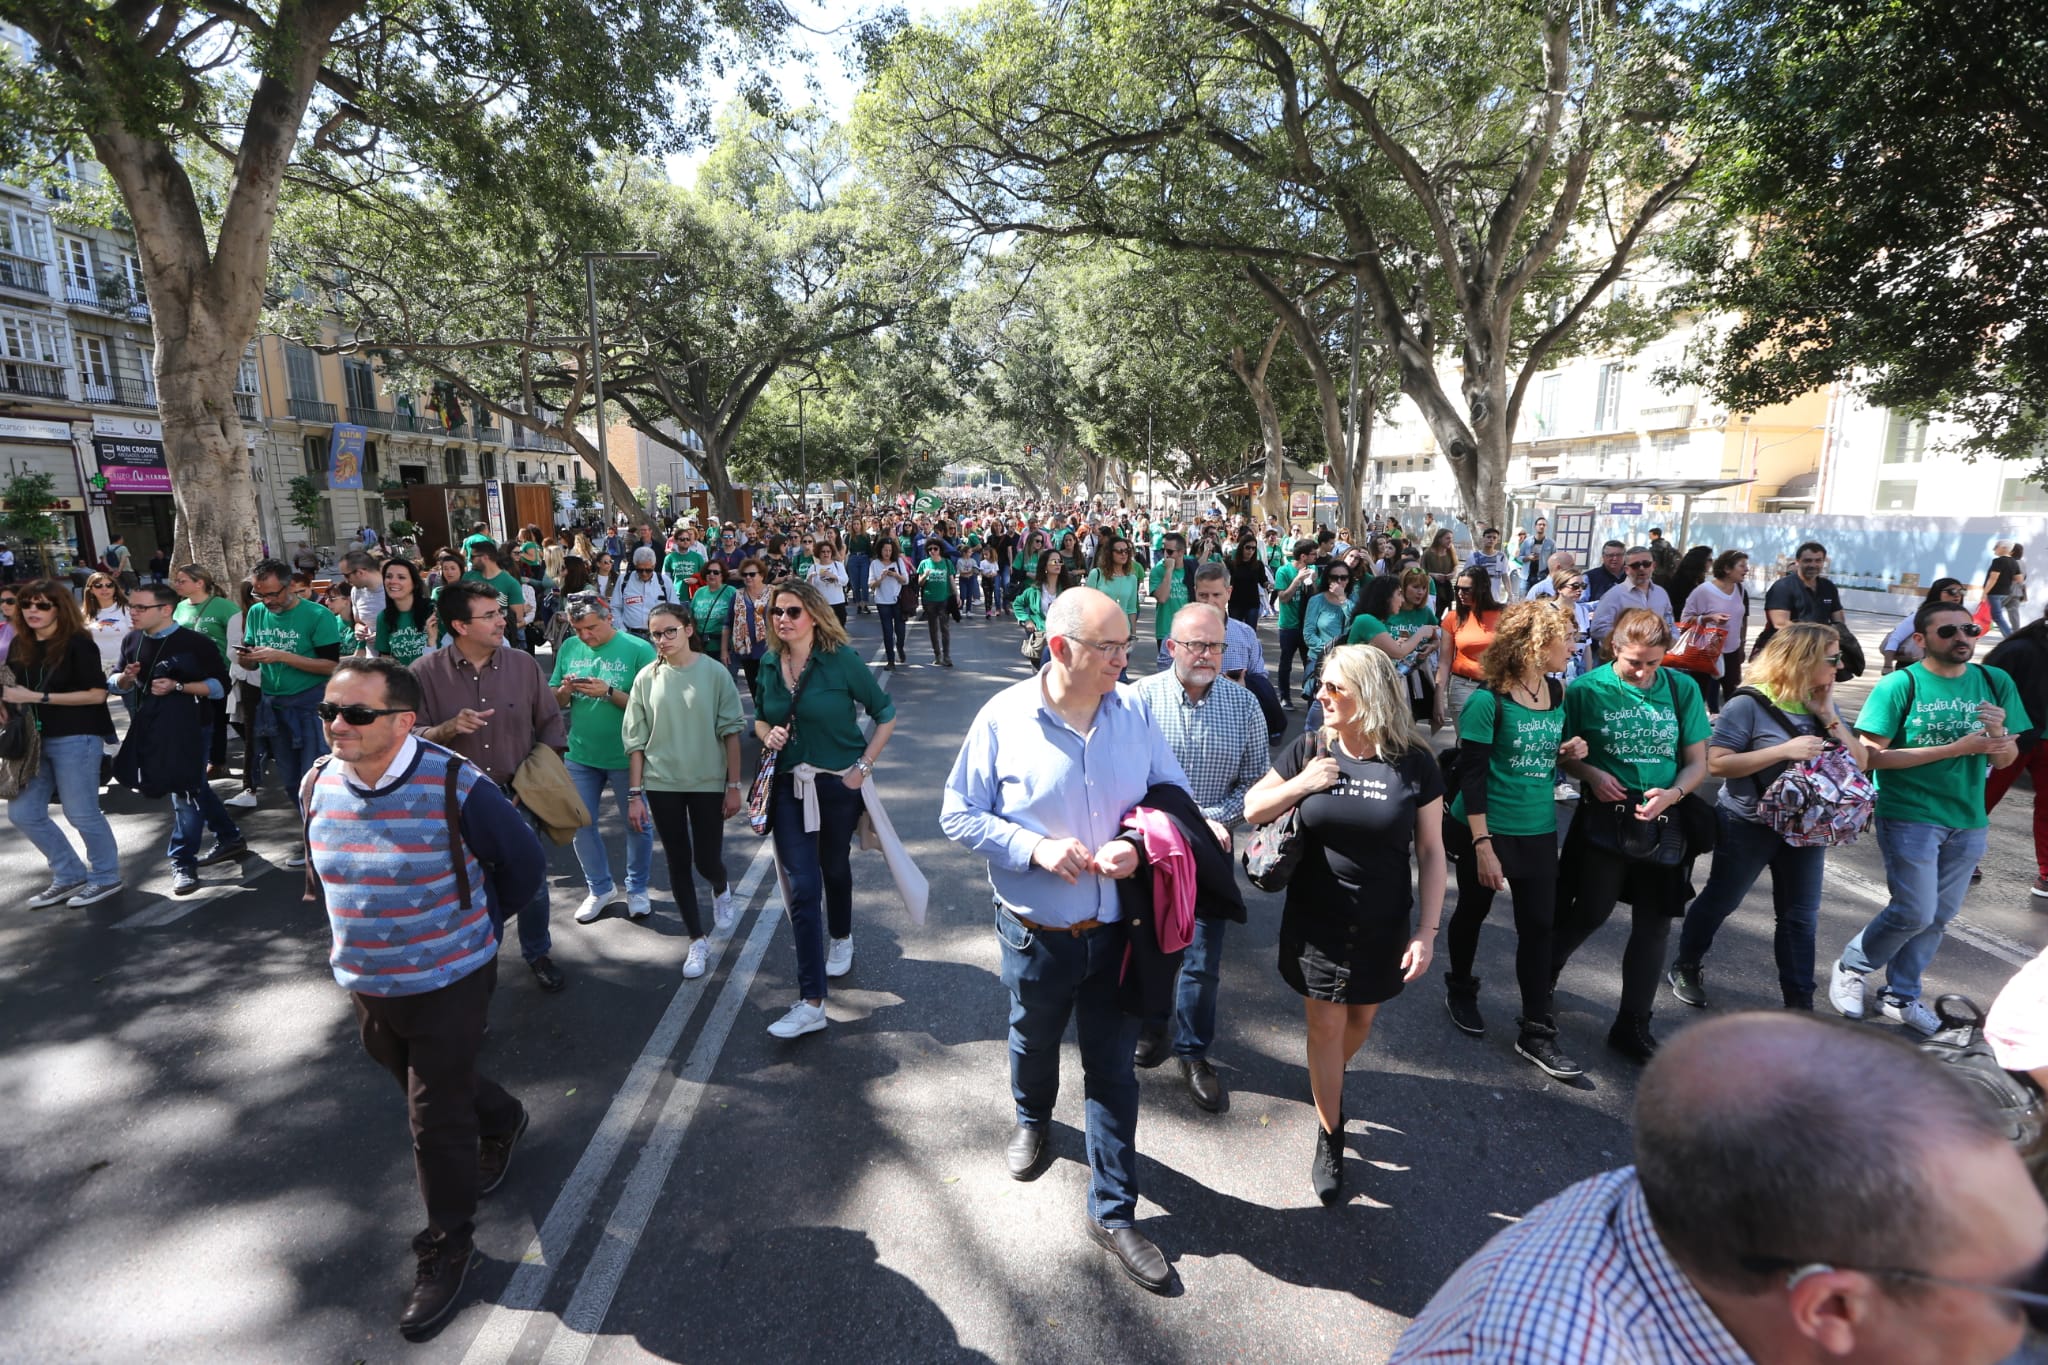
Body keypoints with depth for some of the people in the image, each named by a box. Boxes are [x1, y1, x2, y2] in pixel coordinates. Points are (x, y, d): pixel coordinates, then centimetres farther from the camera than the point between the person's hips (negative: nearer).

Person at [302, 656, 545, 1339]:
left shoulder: (456, 787, -25)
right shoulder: (320, 785, -6)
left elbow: (525, 864, -11)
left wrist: (470, 923, -2)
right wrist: (357, 927, 11)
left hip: (448, 982, -6)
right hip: (364, 983, 6)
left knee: (437, 1121, 4)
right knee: (422, 1083, 26)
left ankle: (447, 1247, 28)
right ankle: (500, 1119, 56)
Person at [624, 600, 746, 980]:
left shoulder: (714, 672, -7)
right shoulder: (647, 678, -1)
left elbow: (731, 731, -4)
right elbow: (636, 741, 2)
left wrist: (734, 786, -5)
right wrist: (635, 795, 0)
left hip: (708, 782, -2)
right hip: (662, 784, 2)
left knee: (706, 861, 3)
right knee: (678, 864, 8)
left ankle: (721, 890, 40)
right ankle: (697, 941, 24)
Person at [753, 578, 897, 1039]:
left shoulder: (841, 660, -14)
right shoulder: (770, 664, -1)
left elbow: (885, 714, -8)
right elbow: (760, 718, 14)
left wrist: (863, 767, -13)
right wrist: (767, 733, -9)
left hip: (838, 783, -2)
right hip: (790, 785, 2)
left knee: (834, 867, 18)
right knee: (802, 886, -4)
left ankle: (840, 938, 51)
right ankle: (811, 1003, 1)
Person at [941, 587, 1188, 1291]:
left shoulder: (1133, 714, -9)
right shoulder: (1003, 718, -16)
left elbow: (1174, 796, 1)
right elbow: (959, 813, -10)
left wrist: (1141, 844, -19)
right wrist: (1035, 847, -23)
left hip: (1115, 929, 1)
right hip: (1036, 934, -1)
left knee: (1114, 1071, 11)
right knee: (1034, 1042, 26)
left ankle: (1114, 1212, 30)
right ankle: (1032, 1120, 60)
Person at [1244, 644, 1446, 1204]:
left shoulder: (1414, 763, -10)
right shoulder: (1309, 750, -8)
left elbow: (1431, 851, -5)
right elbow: (1253, 811, 0)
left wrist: (1427, 931, -7)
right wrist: (1301, 785, -18)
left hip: (1383, 926, 0)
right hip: (1315, 921, 0)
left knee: (1361, 1017, 18)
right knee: (1325, 1025, 6)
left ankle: (1328, 1080, 49)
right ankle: (1330, 1137, 25)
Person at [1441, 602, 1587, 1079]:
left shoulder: (1557, 692, 1)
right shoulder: (1488, 702, -19)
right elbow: (1471, 775, -19)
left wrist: (1568, 750, -6)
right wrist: (1482, 845, -21)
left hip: (1539, 831, 5)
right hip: (1487, 830, -5)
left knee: (1539, 926, 7)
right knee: (1474, 913, 14)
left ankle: (1535, 1032, 18)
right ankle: (1460, 987, 40)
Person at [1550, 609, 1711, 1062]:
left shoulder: (1682, 689, -1)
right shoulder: (1586, 689, -8)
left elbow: (1697, 763, 2)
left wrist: (1672, 794, -17)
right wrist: (1590, 773, -18)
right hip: (1603, 818, -3)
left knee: (1654, 924, 9)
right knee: (1590, 913, 7)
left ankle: (1633, 1026, 25)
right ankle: (1542, 975, 36)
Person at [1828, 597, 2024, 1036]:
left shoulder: (1995, 682, 2)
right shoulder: (1900, 685, -12)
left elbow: (2005, 761, 6)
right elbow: (1871, 756, -16)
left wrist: (1999, 735, -15)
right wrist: (1955, 748, -19)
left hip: (1967, 822, 5)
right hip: (1909, 816, -5)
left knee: (1938, 917, 13)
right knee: (1914, 912, -6)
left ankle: (1900, 997, 28)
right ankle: (1850, 968, 19)